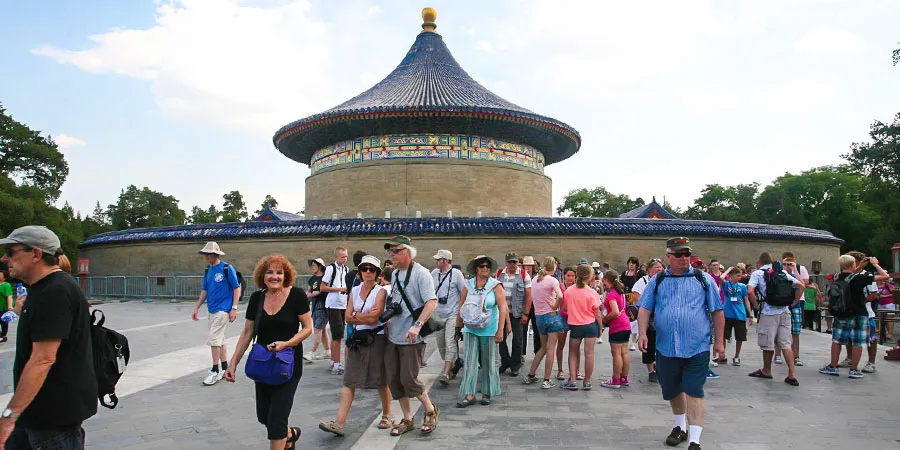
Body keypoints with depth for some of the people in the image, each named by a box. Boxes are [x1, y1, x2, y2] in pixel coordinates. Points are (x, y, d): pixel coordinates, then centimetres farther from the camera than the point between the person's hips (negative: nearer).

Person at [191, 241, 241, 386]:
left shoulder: (227, 268, -10)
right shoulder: (208, 270, 11)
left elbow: (237, 288, -9)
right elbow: (204, 290, 17)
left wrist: (234, 308, -13)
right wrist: (196, 308, 13)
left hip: (222, 310, -7)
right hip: (211, 310, 7)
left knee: (213, 340, -9)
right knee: (219, 340, 13)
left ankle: (215, 371, 1)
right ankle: (225, 369, 22)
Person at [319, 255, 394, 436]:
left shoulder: (381, 291, -5)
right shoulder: (354, 291, 10)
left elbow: (374, 318, -15)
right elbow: (347, 318, 3)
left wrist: (356, 315, -3)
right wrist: (366, 317, -8)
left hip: (376, 338, -4)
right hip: (357, 339, 5)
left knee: (381, 381, 6)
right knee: (349, 381, -1)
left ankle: (387, 416, 24)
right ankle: (339, 423, -4)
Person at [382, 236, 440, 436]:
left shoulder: (421, 273, -12)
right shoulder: (395, 273, 13)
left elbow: (432, 302, -21)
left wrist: (417, 325, -30)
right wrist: (388, 321, 15)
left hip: (411, 338, -8)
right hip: (393, 336, 8)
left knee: (408, 379, -5)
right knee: (394, 380, 9)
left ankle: (431, 411, 19)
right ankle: (407, 420, 24)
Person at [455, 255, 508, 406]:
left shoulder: (496, 285, -4)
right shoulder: (468, 286, 3)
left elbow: (503, 308, -8)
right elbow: (461, 308, 10)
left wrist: (500, 330, -14)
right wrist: (458, 327, 11)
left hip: (489, 330, -1)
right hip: (471, 330, 2)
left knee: (488, 362, 8)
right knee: (470, 362, -4)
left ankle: (487, 394, 21)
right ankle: (469, 395, -2)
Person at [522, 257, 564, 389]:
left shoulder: (534, 279, 9)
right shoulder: (552, 280, -10)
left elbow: (533, 297, 11)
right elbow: (560, 296, -26)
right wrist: (555, 307, -10)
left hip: (538, 316, 6)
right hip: (551, 316, -6)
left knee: (543, 348, 19)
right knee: (550, 349, 0)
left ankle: (530, 375, 22)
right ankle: (546, 380, 0)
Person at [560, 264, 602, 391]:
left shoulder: (568, 291, -5)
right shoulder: (592, 293, -12)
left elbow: (564, 308, 4)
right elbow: (597, 313, -6)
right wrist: (600, 327, 6)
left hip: (575, 325, 2)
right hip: (590, 325, -1)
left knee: (573, 353, 13)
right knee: (589, 353, 4)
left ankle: (572, 381, 7)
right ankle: (587, 382, 10)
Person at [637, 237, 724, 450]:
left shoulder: (704, 279, 2)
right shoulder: (657, 281, 5)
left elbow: (717, 311, 5)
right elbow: (645, 308, 3)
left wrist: (719, 340, 3)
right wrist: (642, 333, -9)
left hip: (696, 349, -2)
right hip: (666, 348, 3)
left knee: (693, 393, -6)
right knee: (673, 392, 16)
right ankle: (680, 427, 39)